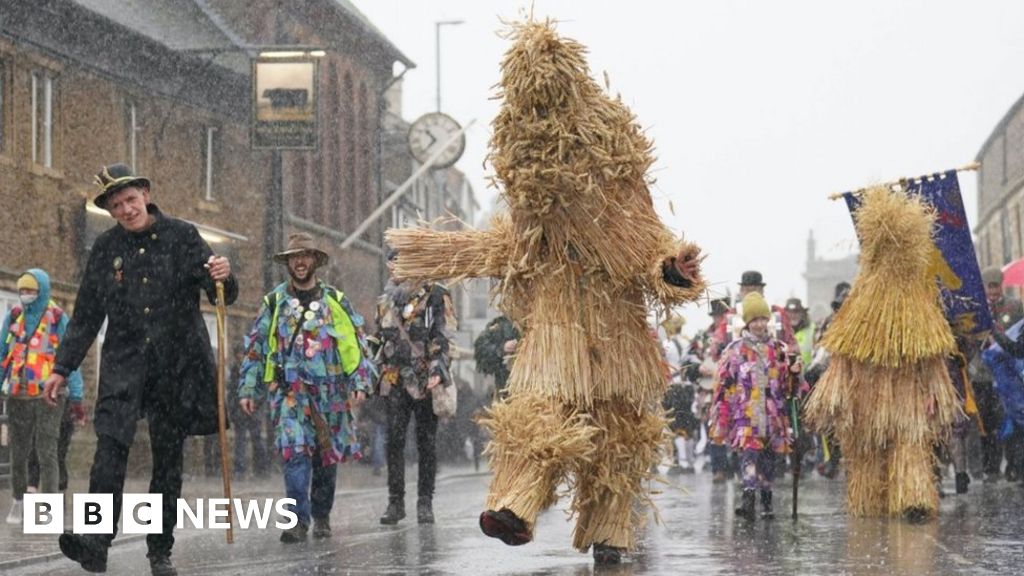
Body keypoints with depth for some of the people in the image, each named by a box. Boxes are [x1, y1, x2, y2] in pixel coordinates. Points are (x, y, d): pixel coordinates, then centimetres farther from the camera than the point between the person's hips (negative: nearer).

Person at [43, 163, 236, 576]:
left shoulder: (182, 236, 2)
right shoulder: (106, 248, 7)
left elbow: (223, 296, -2)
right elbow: (86, 315, 14)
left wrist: (223, 278, -25)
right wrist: (63, 368, 11)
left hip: (177, 365, 0)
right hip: (124, 362, 0)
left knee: (168, 457, 4)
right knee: (111, 441, -21)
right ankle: (96, 541, -32)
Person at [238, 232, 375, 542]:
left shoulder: (335, 300, 8)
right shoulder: (274, 302, 7)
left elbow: (357, 342, 7)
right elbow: (255, 347, 9)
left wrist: (360, 382, -2)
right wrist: (247, 389, 4)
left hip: (330, 392, 1)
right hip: (289, 390, -1)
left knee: (327, 455, 7)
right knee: (295, 451, -15)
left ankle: (321, 516, 21)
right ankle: (298, 519, -16)